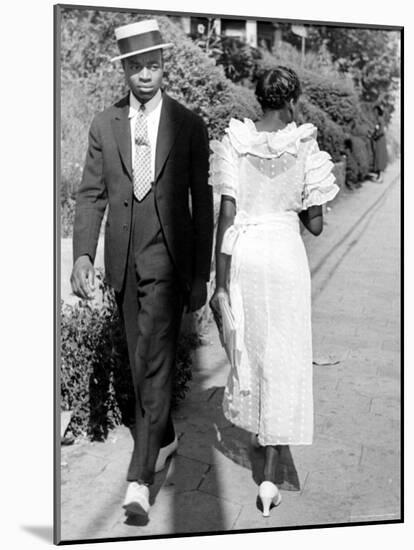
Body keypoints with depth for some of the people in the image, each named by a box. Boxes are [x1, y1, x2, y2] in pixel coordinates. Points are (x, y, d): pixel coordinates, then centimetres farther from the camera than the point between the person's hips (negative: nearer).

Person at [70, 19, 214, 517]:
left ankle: (140, 476, -4)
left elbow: (202, 203, 1)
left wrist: (201, 275, -1)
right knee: (141, 361, 15)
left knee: (154, 363, -9)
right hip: (123, 259, 4)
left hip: (168, 258, -3)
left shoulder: (189, 125, 0)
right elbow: (91, 195, 4)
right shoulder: (104, 125, 7)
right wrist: (82, 255, -10)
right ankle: (164, 438, 37)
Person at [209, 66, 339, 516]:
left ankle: (254, 426, 46)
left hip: (242, 253, 2)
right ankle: (269, 474, 5)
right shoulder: (304, 148, -7)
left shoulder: (235, 141, -5)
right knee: (284, 359, 5)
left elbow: (226, 216, -8)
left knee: (246, 345, 23)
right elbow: (315, 225, -4)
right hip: (285, 254, -2)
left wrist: (220, 283, -5)